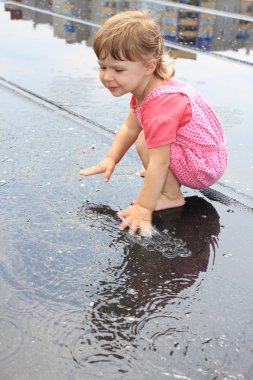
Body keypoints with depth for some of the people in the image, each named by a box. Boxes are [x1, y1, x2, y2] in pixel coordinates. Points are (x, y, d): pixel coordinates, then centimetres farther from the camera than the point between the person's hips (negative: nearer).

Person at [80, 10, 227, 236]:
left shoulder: (159, 107, -32)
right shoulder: (146, 85, -2)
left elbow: (159, 163, -33)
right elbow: (130, 127, 6)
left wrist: (144, 207, -30)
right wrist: (110, 159, -3)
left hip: (205, 168, -10)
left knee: (146, 144, -22)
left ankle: (172, 196, -7)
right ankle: (168, 179, 11)